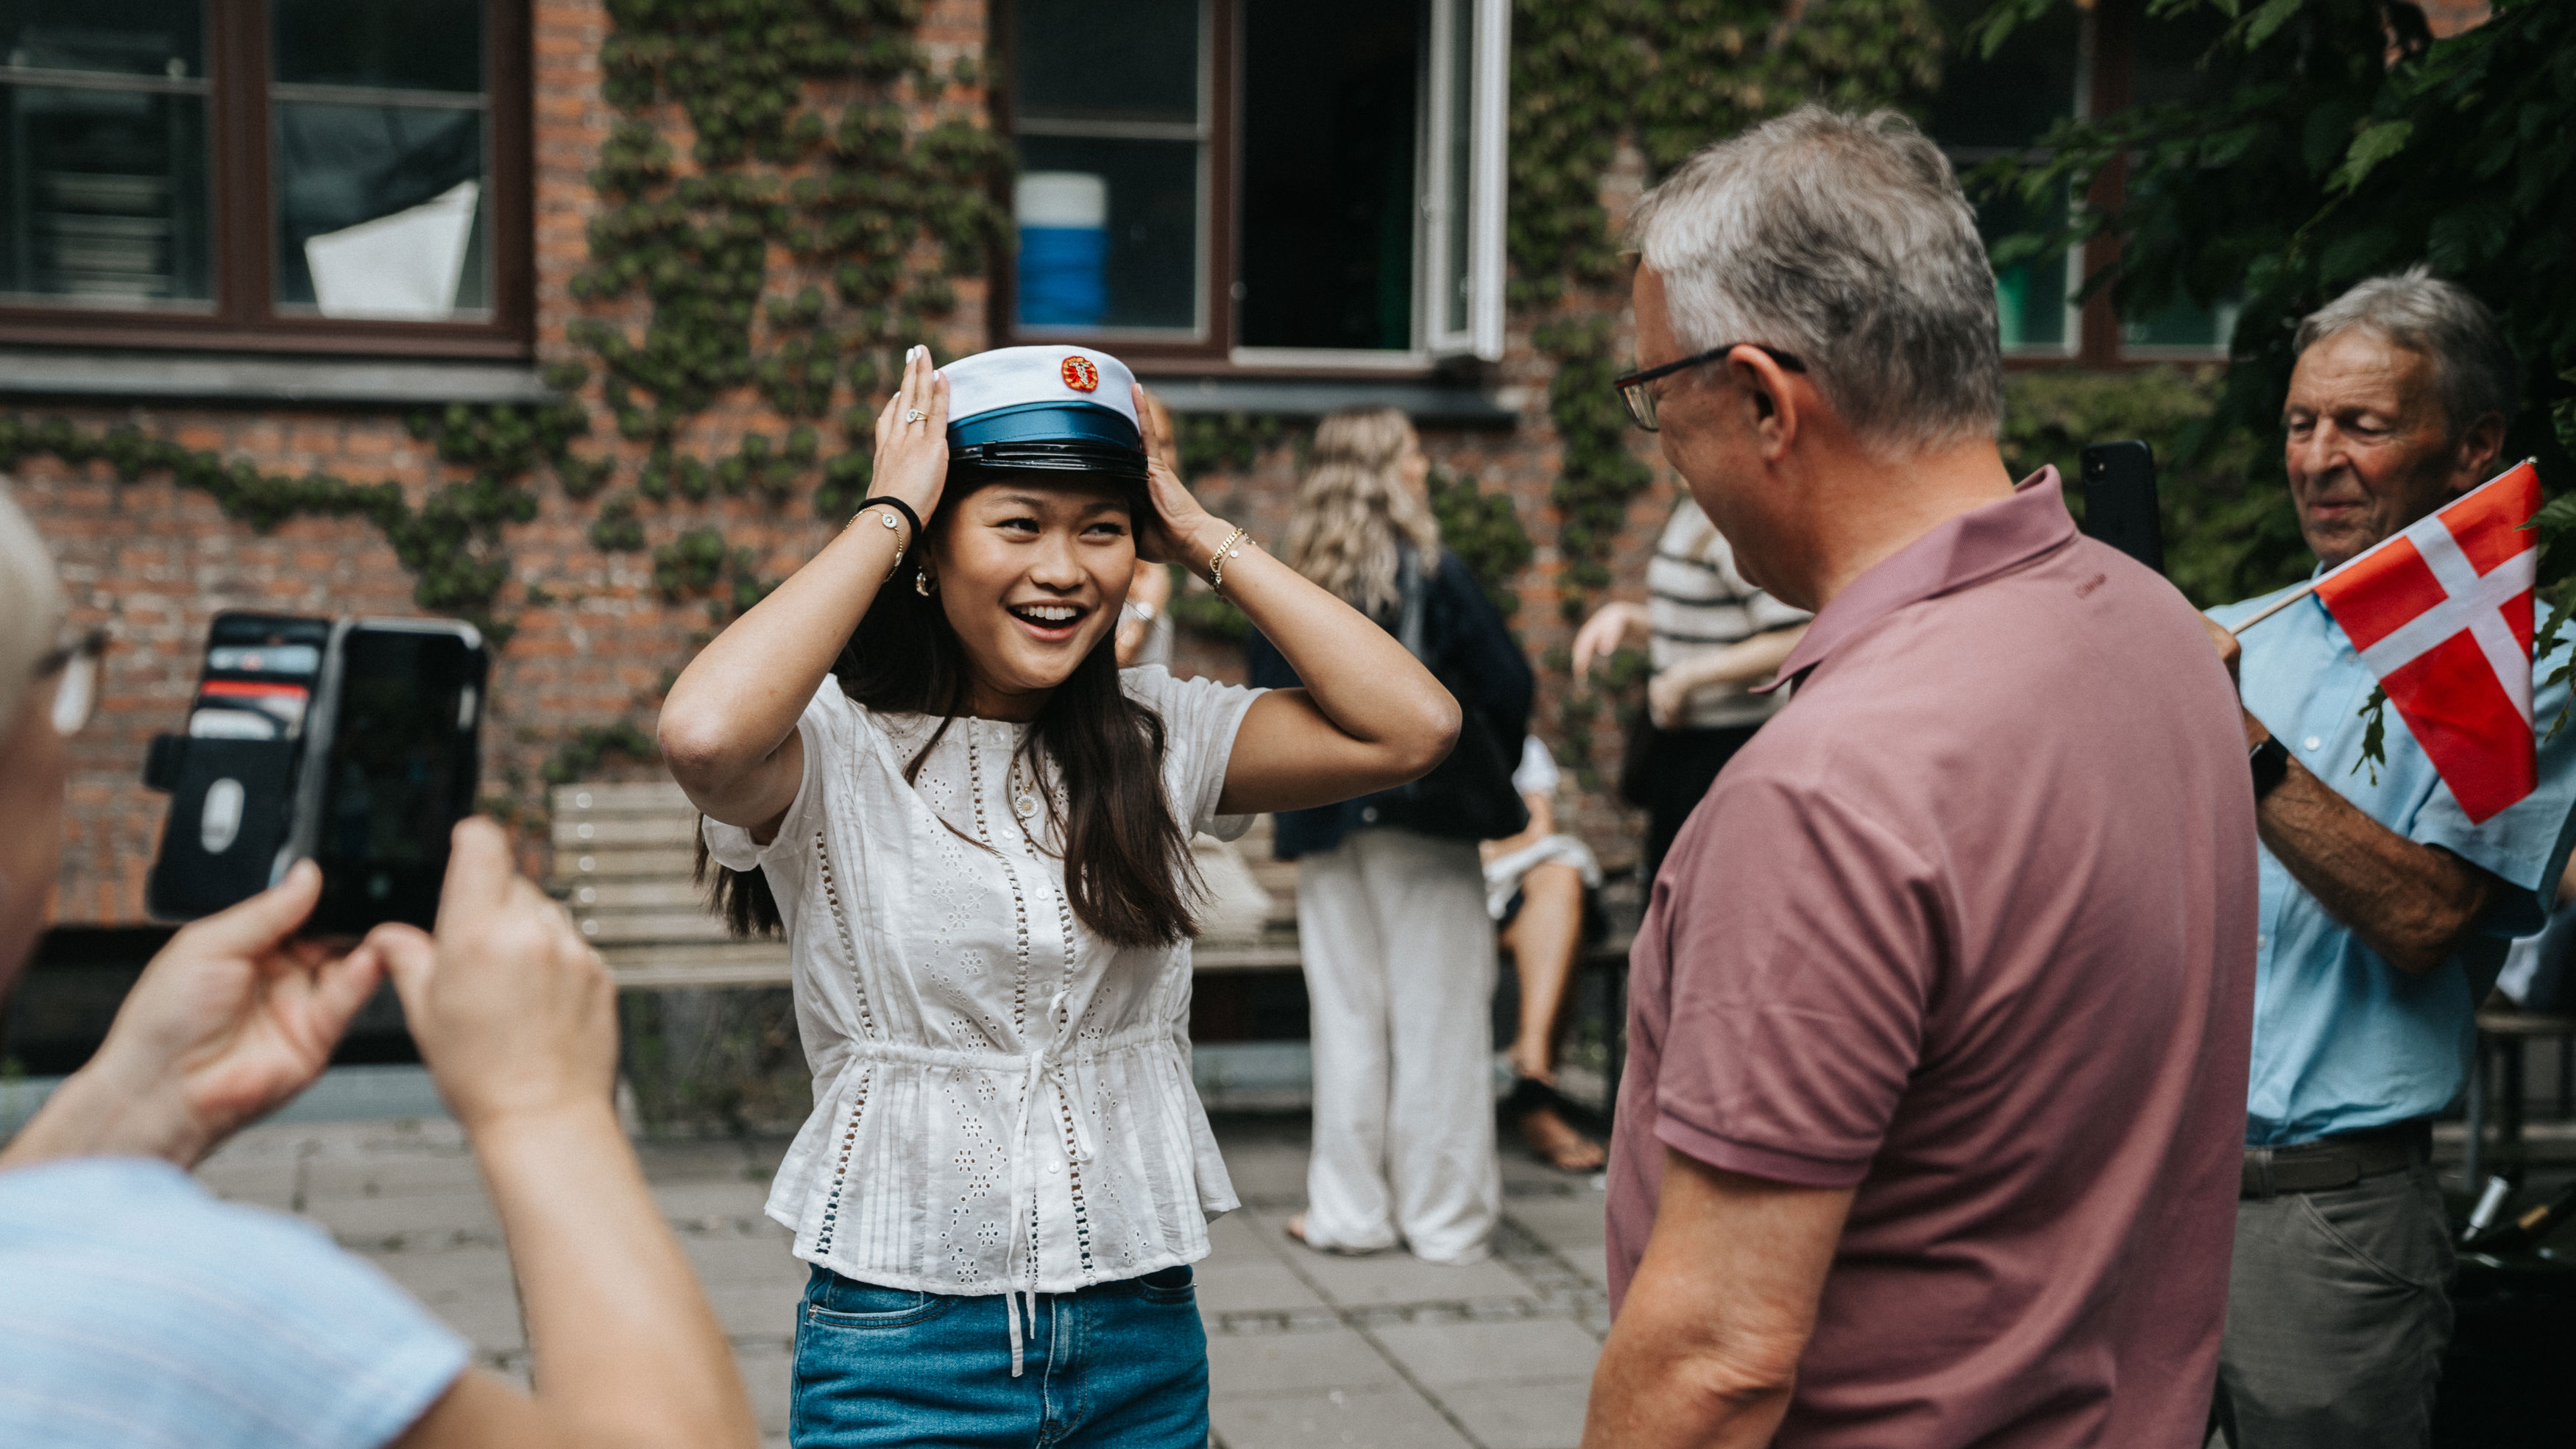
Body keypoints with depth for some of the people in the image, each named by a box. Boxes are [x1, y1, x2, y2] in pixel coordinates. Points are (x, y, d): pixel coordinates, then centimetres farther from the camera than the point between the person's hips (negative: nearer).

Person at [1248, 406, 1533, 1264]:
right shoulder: (1430, 573, -10)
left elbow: (1268, 696, 7)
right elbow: (1506, 684, -10)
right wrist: (1488, 776, 7)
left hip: (1325, 824, 4)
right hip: (1425, 819, -4)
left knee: (1346, 1014, 10)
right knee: (1435, 1016, 4)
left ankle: (1349, 1209, 15)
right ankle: (1443, 1214, 9)